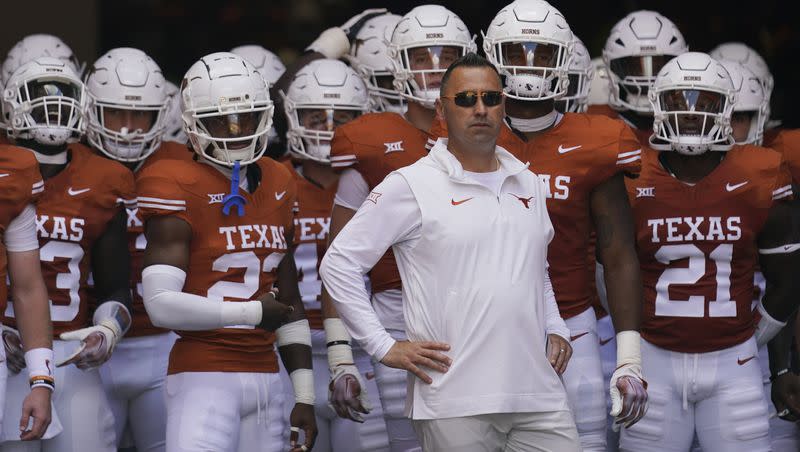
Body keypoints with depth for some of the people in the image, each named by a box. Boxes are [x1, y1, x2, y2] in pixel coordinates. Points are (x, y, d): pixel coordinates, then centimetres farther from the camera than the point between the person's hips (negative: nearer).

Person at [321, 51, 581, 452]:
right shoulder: (411, 186, -3)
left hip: (538, 393, 5)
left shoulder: (528, 185, 17)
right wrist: (384, 347, -6)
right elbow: (338, 264, -3)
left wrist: (555, 329, 14)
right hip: (455, 404, -5)